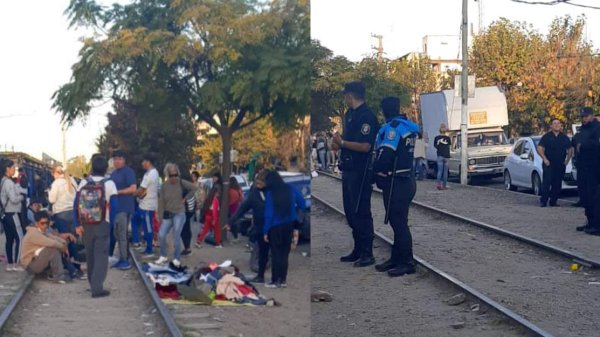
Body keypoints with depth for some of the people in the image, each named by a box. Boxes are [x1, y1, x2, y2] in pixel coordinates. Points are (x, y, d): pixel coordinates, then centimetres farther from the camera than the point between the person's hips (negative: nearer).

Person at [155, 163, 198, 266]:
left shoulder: (182, 183, -8)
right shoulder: (164, 186, 0)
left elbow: (194, 188, -5)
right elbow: (161, 202, 2)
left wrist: (185, 198, -6)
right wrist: (160, 217, 0)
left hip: (179, 214, -3)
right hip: (168, 214, 3)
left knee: (176, 237, -6)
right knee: (161, 235, -4)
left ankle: (177, 259, 6)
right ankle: (163, 256, 14)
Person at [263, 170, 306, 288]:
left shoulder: (270, 193, -14)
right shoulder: (291, 190, -3)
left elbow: (268, 214, -13)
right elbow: (303, 204, 1)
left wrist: (265, 231, -7)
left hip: (275, 227, -4)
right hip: (289, 226, 4)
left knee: (276, 254, 5)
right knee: (285, 253, 12)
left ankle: (275, 281, 7)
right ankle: (283, 280, 14)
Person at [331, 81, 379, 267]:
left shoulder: (367, 116, -15)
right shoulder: (349, 114, 14)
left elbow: (365, 146, -22)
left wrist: (342, 143, -15)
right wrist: (339, 142, 5)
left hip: (360, 171, -10)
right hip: (349, 169, 10)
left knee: (361, 212, -5)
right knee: (351, 211, 14)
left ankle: (367, 253, 2)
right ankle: (358, 250, 23)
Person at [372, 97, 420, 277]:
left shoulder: (393, 127, -17)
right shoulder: (407, 127, 12)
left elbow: (385, 155, -22)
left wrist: (375, 171, -5)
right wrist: (380, 173, 16)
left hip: (396, 183, -10)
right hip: (406, 180, 10)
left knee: (398, 222, -4)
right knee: (398, 222, 15)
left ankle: (407, 263, -1)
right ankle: (396, 258, 21)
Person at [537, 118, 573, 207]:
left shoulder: (564, 137, 12)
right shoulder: (546, 136, 3)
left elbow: (570, 150, 17)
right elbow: (539, 148, -1)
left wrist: (567, 160, 6)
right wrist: (544, 159, -10)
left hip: (560, 165, 3)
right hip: (548, 164, -3)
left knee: (557, 184, 2)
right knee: (546, 182, -11)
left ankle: (553, 201, 8)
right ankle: (543, 201, -10)